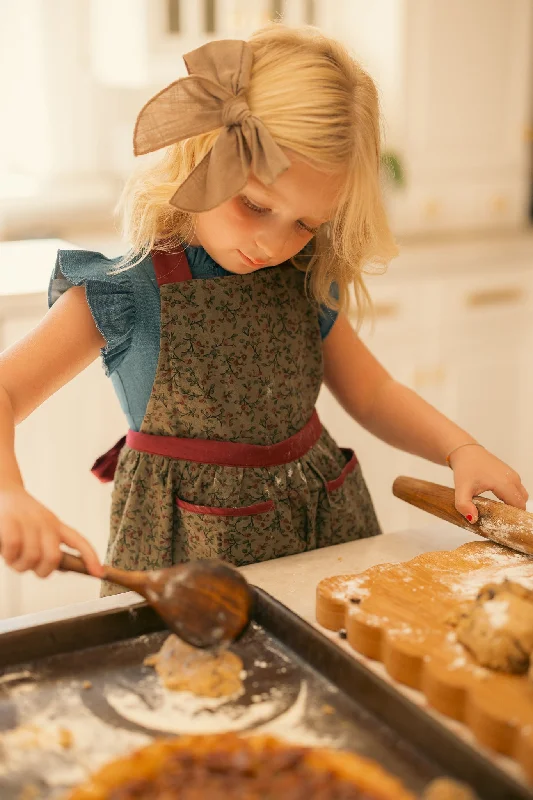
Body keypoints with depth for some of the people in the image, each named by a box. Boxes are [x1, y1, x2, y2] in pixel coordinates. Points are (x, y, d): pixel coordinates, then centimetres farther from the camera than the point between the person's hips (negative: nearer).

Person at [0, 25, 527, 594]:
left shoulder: (307, 278, 1)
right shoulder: (126, 292, -14)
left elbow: (371, 392, 12)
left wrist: (459, 449, -4)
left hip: (326, 528, 4)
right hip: (188, 548, -4)